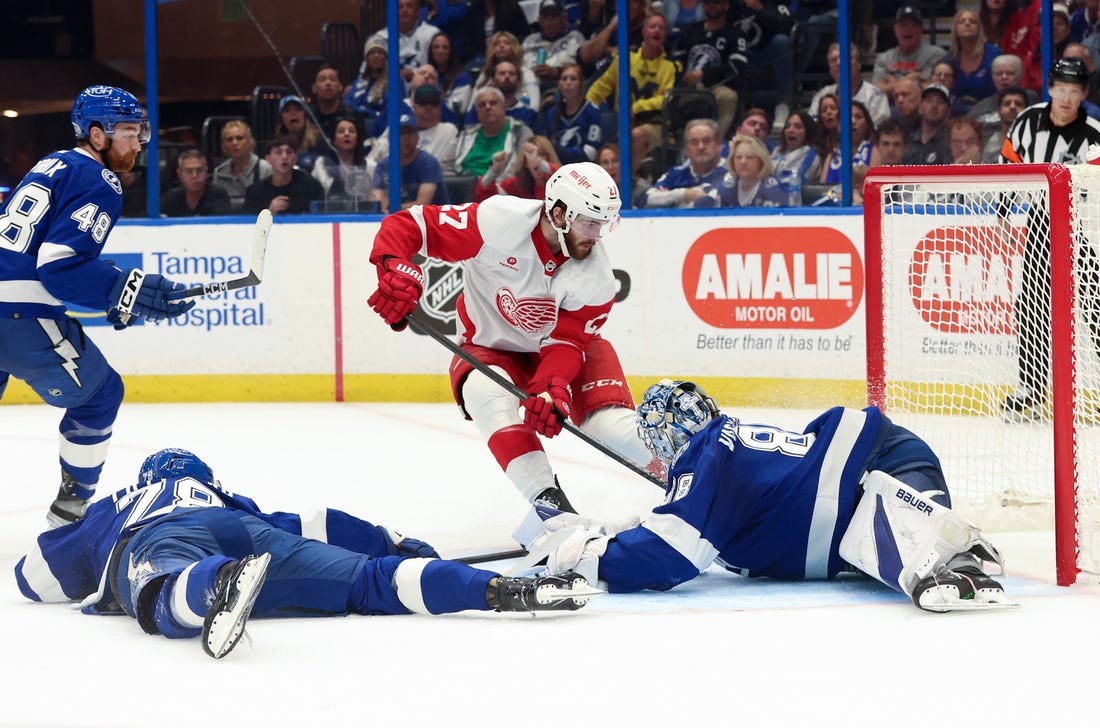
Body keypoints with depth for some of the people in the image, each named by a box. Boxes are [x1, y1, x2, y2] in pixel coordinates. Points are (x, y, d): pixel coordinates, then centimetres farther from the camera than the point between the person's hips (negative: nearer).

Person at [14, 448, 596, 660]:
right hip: (245, 535, 3)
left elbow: (35, 574, 44)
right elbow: (316, 528, 38)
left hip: (156, 546, -3)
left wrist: (98, 586, 61)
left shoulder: (116, 509, 43)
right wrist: (390, 543, 52)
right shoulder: (231, 501, 46)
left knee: (167, 600, -36)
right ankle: (500, 589, -30)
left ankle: (217, 589, -73)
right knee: (364, 580, -9)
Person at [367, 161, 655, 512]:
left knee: (611, 423, -20)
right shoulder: (499, 222, -29)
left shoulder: (595, 276, -21)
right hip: (489, 348, -2)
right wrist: (397, 271, -45)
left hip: (557, 346, 2)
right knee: (491, 401, -35)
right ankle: (547, 500, -32)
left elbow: (566, 342, -19)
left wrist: (551, 389, -38)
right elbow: (405, 225, -26)